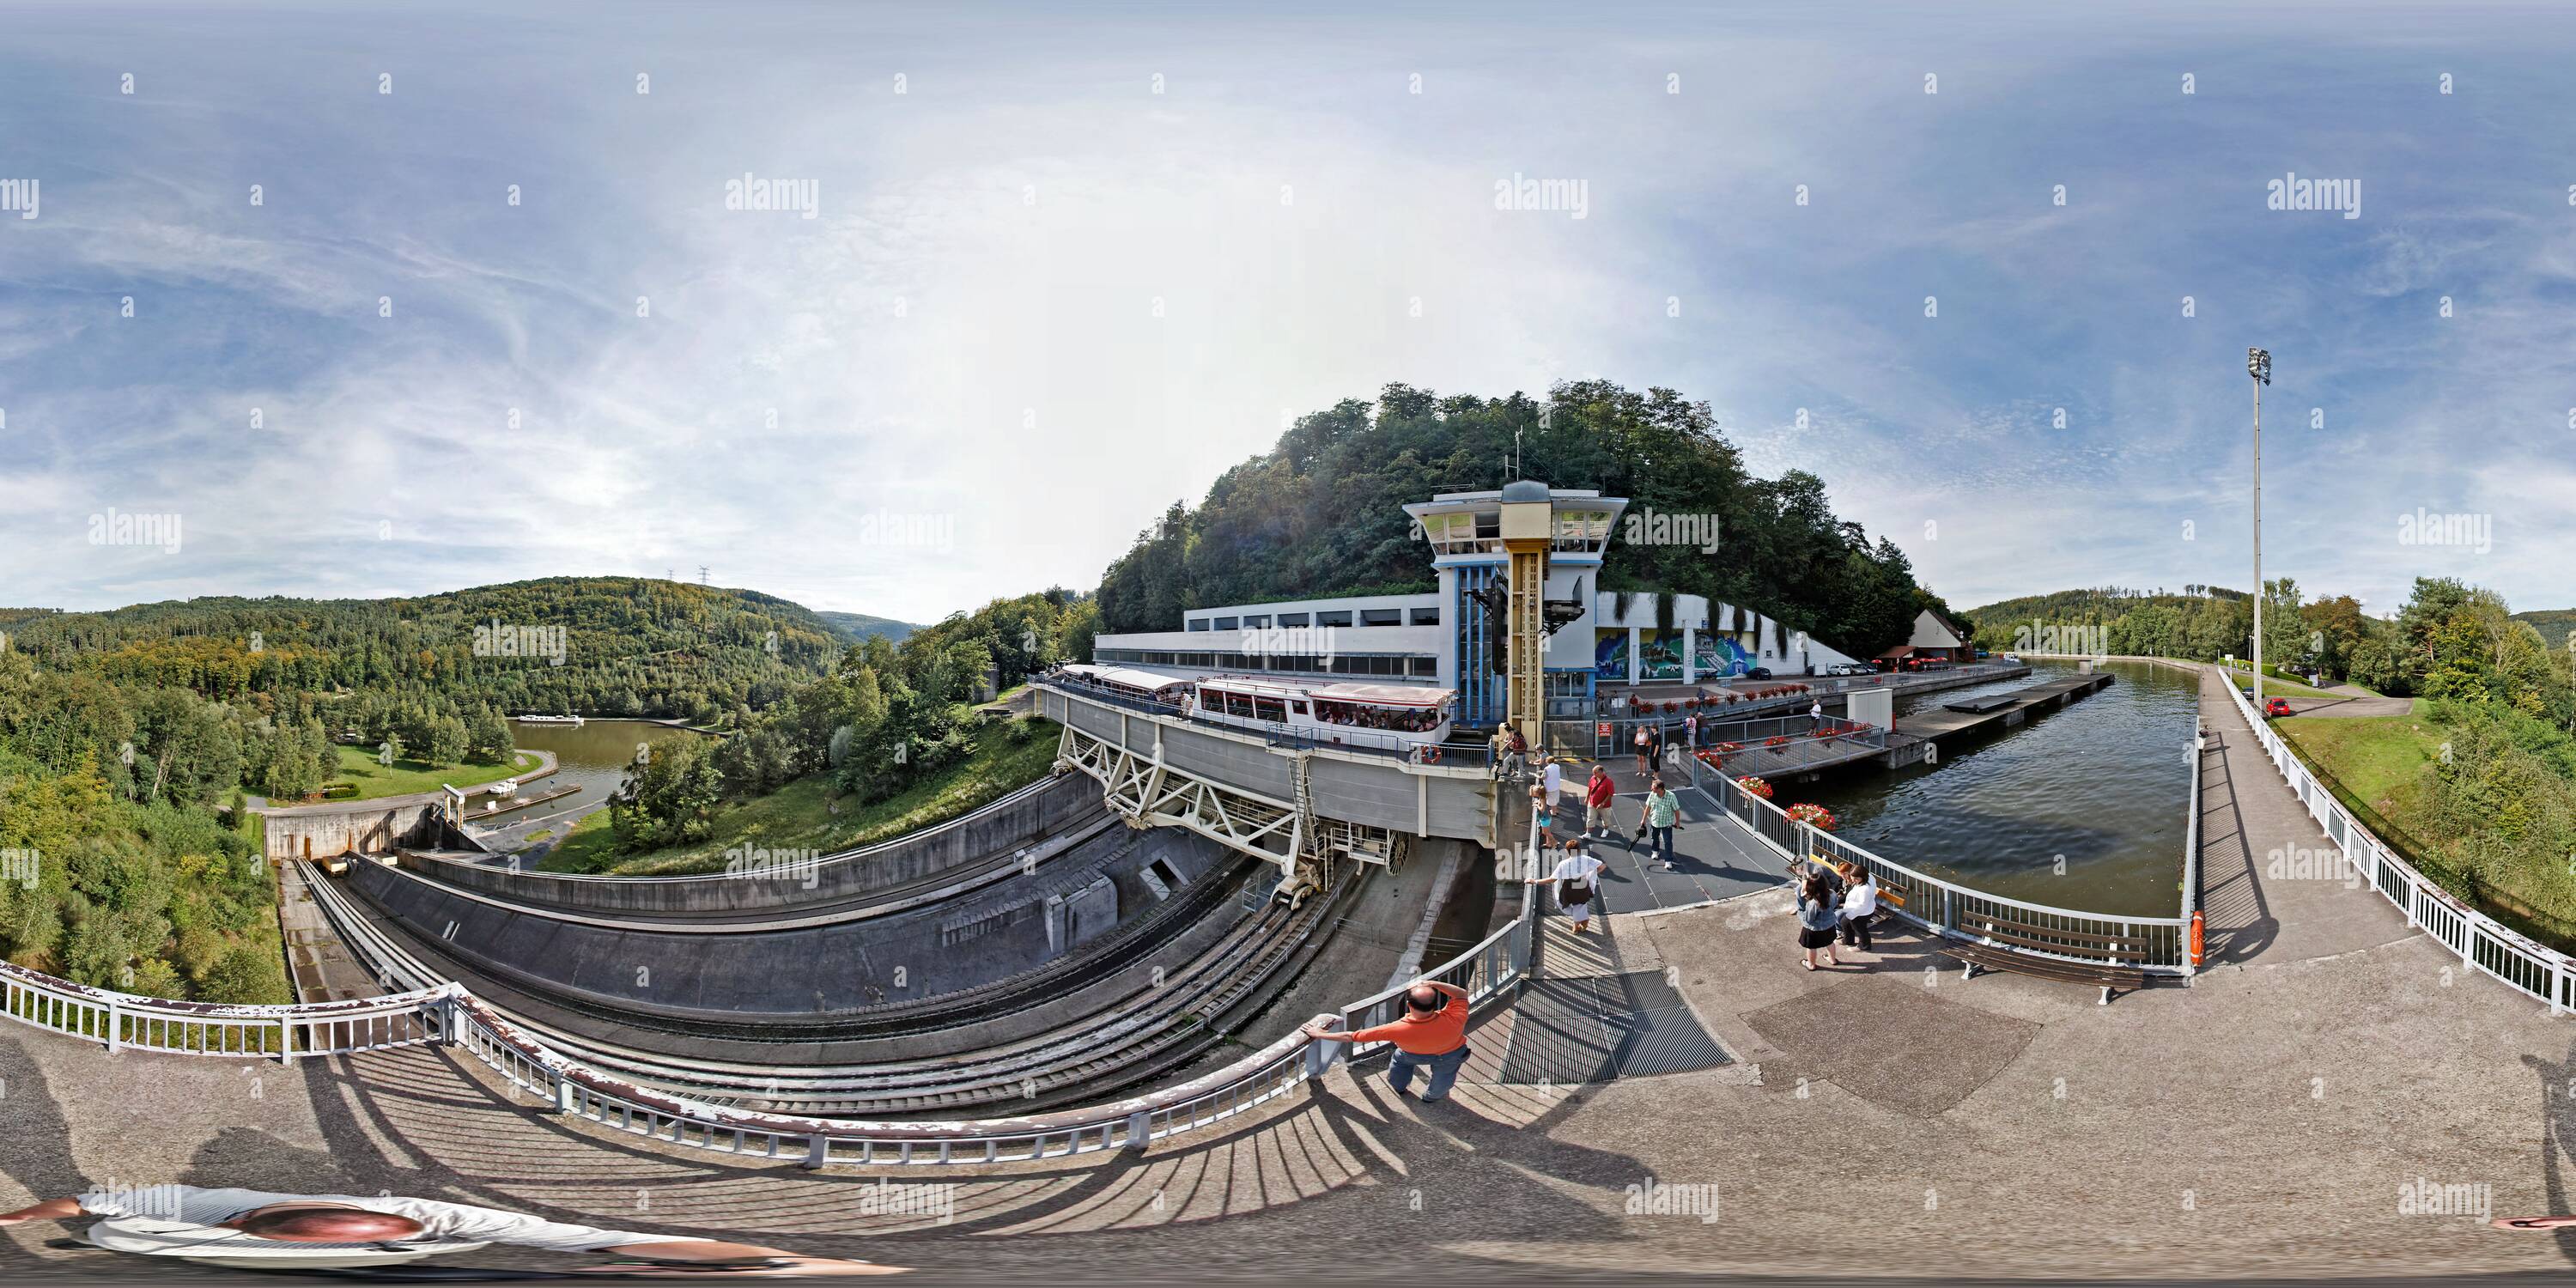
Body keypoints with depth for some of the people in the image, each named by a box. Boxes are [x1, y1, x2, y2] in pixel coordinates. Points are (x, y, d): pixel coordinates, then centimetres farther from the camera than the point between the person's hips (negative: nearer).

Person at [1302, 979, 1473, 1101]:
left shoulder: (1398, 1030, -45)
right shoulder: (1453, 1021, -45)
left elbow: (1352, 1037, -34)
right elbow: (1462, 994, -21)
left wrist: (1321, 1035, -21)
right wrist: (1433, 984, -35)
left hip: (1414, 1054, 0)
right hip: (1450, 1056, 0)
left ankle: (1401, 1089, 58)